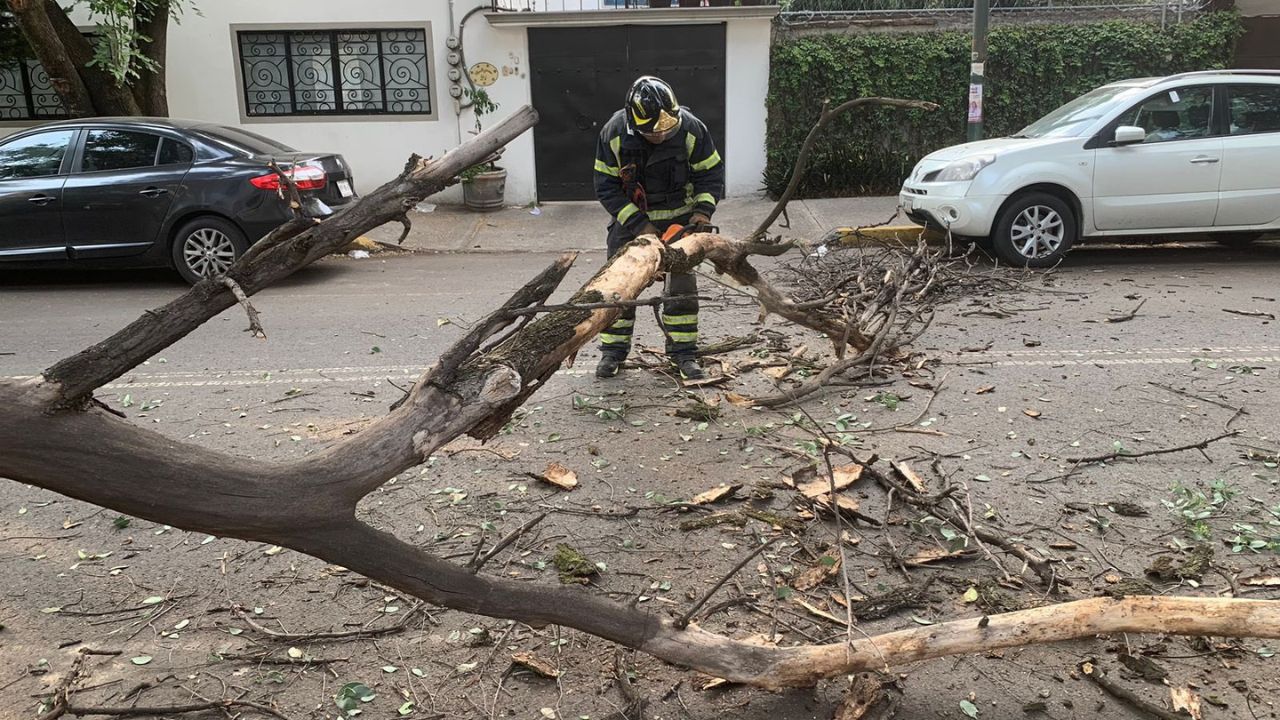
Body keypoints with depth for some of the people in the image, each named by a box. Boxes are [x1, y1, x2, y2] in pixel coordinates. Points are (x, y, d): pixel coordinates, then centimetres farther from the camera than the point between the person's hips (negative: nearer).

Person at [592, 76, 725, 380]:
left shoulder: (690, 129, -22)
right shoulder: (614, 133, -22)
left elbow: (711, 174, -9)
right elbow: (606, 187, -16)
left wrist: (703, 210, -24)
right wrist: (639, 225, -21)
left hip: (677, 216, 0)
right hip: (629, 217, 0)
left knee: (682, 284, 0)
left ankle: (683, 352, 10)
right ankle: (612, 351, 13)